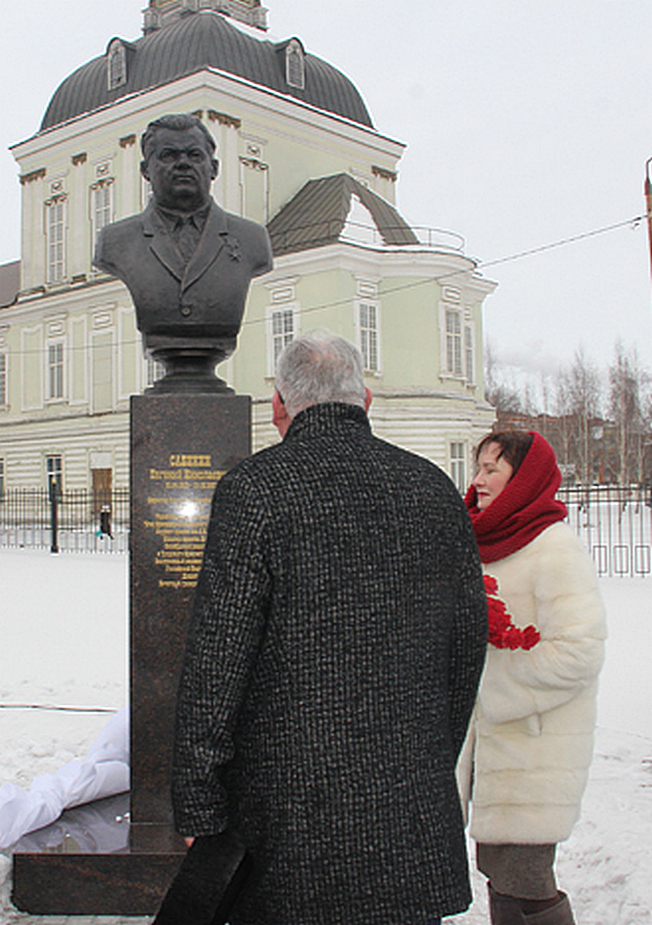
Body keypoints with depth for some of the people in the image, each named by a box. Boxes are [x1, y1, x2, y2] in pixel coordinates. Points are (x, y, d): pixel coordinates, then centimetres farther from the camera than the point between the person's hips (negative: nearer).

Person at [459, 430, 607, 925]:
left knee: (520, 883, -4)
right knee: (497, 867, 15)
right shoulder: (490, 542, 11)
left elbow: (578, 652, -21)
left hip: (536, 745, -8)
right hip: (491, 736, 8)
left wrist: (492, 692, -16)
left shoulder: (555, 549, -15)